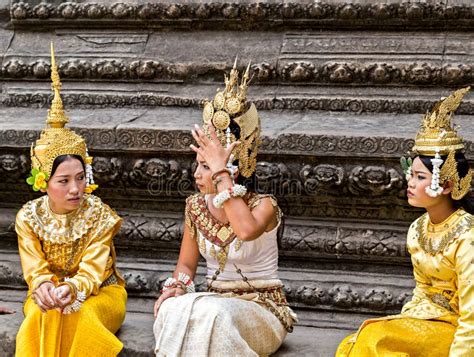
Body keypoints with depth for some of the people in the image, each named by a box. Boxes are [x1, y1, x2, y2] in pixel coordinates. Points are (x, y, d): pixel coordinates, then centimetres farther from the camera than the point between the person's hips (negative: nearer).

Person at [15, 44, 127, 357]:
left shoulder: (99, 214, -11)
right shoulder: (29, 217, -4)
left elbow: (93, 271, -18)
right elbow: (34, 268, -10)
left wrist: (72, 289, -41)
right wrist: (43, 286, -35)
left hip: (99, 292, -2)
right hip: (49, 294, 2)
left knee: (80, 315, -34)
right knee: (43, 315, -32)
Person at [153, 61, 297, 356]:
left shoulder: (264, 206, -15)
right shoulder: (196, 207, 1)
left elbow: (247, 230, -40)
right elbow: (186, 264, 12)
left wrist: (221, 172, -34)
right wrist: (174, 287, -12)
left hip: (261, 311, -4)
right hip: (216, 303, 4)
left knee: (215, 315, -36)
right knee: (174, 310, -28)